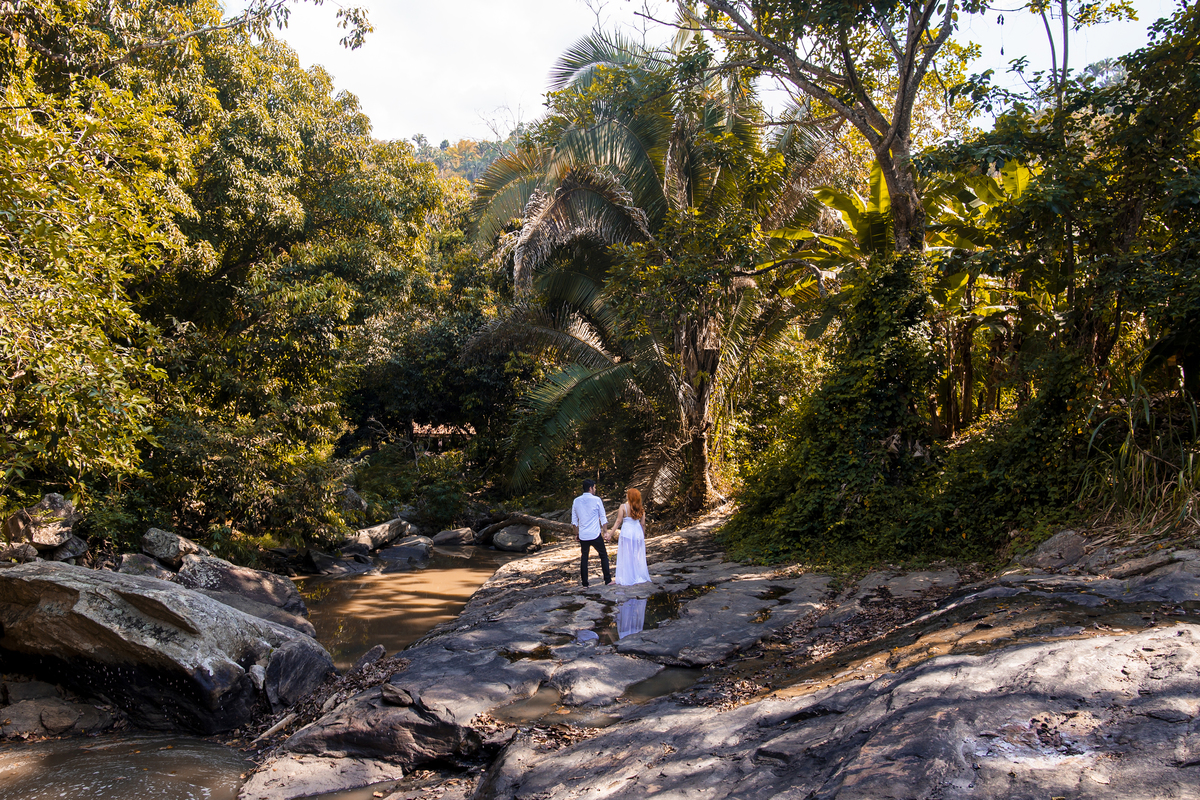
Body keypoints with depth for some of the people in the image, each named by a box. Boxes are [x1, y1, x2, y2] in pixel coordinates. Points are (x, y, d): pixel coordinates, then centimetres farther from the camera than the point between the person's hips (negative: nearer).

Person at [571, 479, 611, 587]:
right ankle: (607, 580, 9)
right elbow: (603, 517, -3)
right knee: (603, 555, 8)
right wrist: (605, 532, 4)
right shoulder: (597, 500, -7)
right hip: (595, 534, -4)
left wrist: (576, 532, 21)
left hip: (582, 535, 4)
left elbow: (574, 519, 9)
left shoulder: (576, 501, 4)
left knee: (584, 557, 13)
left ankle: (584, 582, 13)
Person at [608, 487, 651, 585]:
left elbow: (618, 521, -9)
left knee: (626, 556, 1)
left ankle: (626, 580, 3)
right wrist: (643, 536, 14)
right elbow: (642, 523, 4)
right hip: (638, 532, 4)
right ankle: (640, 576, 19)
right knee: (638, 556, 13)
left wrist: (611, 533, -3)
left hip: (627, 532, -4)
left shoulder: (623, 506, -8)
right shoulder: (640, 508, 3)